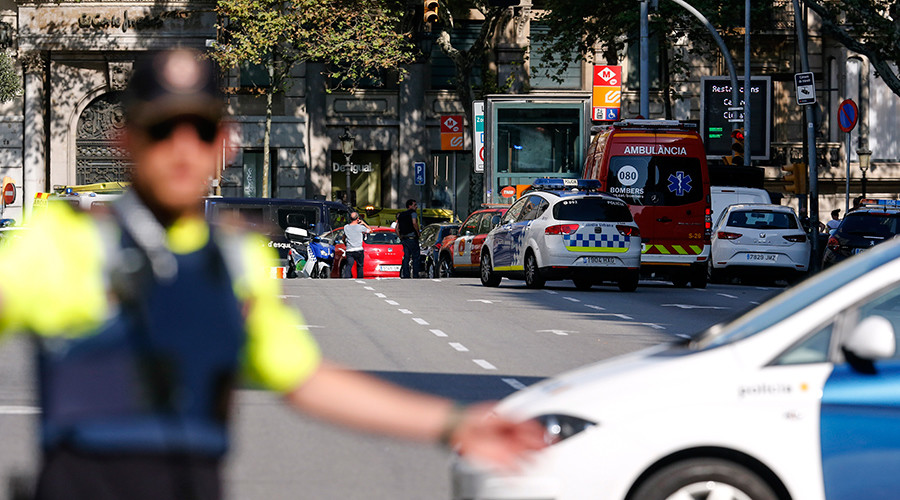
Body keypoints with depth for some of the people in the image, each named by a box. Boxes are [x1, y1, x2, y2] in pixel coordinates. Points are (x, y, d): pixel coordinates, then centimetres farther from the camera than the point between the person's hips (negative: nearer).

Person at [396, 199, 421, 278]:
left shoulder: (400, 215, 16)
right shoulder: (412, 213, -6)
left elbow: (397, 228, 14)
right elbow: (414, 223, -22)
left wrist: (400, 237, 17)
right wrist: (418, 232, -10)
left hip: (404, 239, 6)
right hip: (412, 238, -6)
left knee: (406, 258, 7)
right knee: (415, 258, -1)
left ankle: (405, 275, 2)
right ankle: (415, 276, -5)